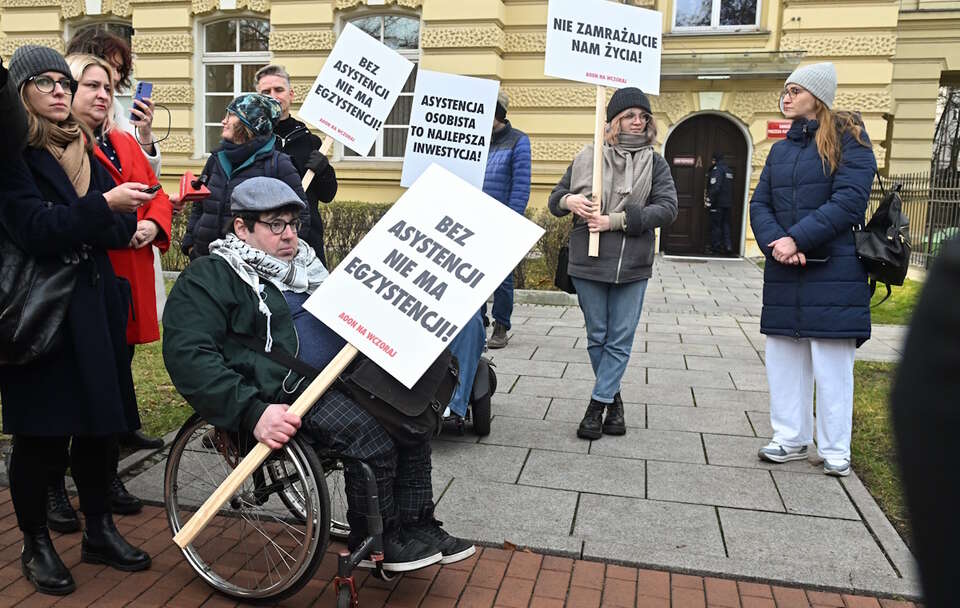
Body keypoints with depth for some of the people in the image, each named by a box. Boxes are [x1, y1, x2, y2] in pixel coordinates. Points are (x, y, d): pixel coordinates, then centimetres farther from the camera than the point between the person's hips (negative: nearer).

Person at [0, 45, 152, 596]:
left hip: (95, 304, 6)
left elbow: (119, 229, 9)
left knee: (100, 423, 10)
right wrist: (105, 206, -23)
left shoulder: (86, 150, 14)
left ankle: (99, 530, 26)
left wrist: (130, 220, -12)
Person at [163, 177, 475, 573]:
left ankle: (416, 526, 4)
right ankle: (374, 543, -2)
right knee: (371, 432, -25)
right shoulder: (209, 278, -3)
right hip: (286, 391, -8)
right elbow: (188, 356, -16)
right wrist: (252, 413, -27)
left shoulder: (302, 263, 22)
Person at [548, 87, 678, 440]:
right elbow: (554, 200, 12)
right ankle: (613, 400, 28)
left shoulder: (655, 163, 4)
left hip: (632, 266, 0)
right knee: (597, 338, 10)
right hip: (588, 264, 1)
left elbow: (667, 208, -9)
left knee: (620, 341, 1)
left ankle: (598, 404, 12)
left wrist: (615, 220, -17)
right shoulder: (588, 158, 7)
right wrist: (568, 201, -13)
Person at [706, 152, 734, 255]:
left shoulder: (717, 169, -12)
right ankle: (728, 246, 5)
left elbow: (715, 187, -21)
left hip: (718, 203, -8)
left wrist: (710, 201, -17)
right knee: (726, 224, 12)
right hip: (727, 203, 8)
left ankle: (715, 247, 2)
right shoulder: (729, 170, 16)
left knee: (715, 225, -1)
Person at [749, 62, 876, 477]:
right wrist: (774, 243, -11)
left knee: (832, 365, 0)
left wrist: (797, 239, -18)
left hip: (832, 273, -6)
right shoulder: (780, 150, 15)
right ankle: (791, 439, 24)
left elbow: (848, 202, -13)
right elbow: (759, 204, 7)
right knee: (783, 360, 10)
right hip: (783, 274, 6)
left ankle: (835, 451, 14)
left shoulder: (849, 140, -2)